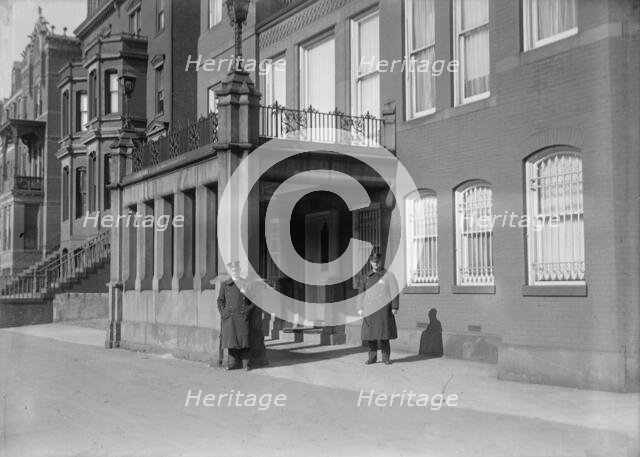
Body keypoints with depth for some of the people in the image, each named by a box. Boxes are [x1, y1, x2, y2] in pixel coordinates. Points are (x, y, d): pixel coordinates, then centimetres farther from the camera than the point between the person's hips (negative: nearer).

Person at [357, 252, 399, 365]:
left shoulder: (388, 276, 6)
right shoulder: (366, 278, 14)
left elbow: (394, 292, 1)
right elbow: (361, 293, 12)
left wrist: (394, 307, -7)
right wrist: (360, 308, 2)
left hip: (383, 309, -3)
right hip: (369, 310, 3)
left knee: (383, 334, -4)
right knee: (370, 334, 2)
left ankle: (386, 357, 5)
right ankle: (372, 357, 10)